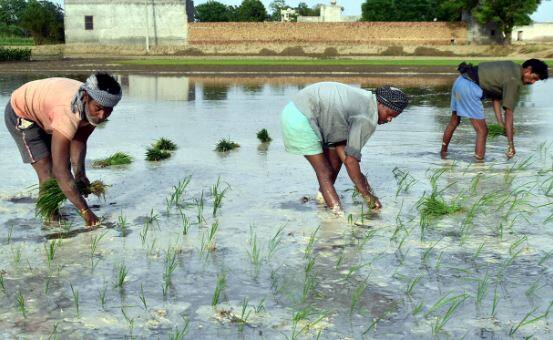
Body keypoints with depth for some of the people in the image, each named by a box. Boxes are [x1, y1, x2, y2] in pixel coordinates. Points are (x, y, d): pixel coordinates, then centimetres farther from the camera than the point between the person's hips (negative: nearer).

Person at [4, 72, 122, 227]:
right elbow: (59, 170, -47)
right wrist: (84, 210, -47)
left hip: (45, 113, 8)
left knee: (64, 164, 8)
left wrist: (79, 172, -24)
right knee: (47, 171, -16)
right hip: (21, 114, -8)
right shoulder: (68, 114, -46)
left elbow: (79, 140, -10)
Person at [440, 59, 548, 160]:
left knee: (454, 122, 27)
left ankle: (443, 152, 43)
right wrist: (511, 144, -12)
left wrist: (501, 123, 9)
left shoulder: (511, 68, 14)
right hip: (469, 88, -10)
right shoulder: (514, 80, -13)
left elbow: (496, 97, 14)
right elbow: (509, 113, -14)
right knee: (482, 131, -4)